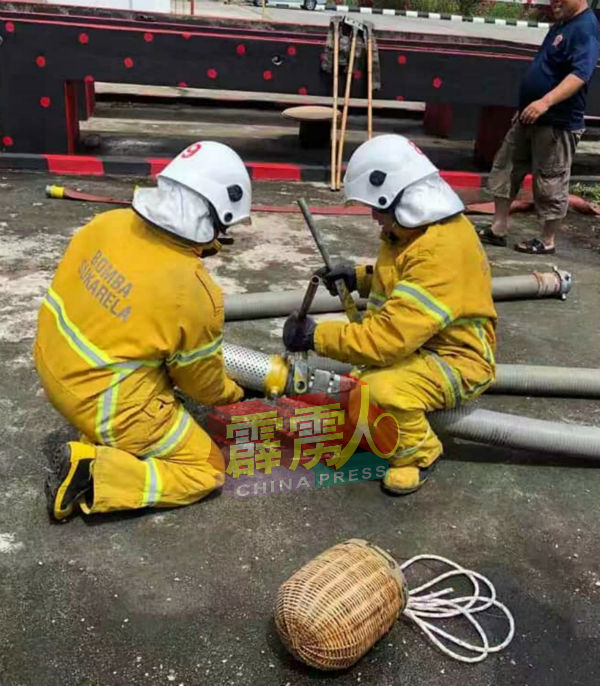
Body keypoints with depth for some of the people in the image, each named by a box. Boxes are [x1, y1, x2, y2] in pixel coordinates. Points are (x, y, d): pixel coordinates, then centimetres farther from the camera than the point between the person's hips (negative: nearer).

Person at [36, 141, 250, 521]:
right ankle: (91, 475, -6)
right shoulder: (196, 293, -24)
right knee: (207, 471, 8)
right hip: (108, 406, -7)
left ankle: (104, 438, 21)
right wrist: (238, 392, 14)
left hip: (54, 370, 7)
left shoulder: (108, 222, -10)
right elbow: (204, 384, -7)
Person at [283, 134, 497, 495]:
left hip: (457, 358, -9)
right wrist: (359, 276, 2)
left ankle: (419, 453, -5)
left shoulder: (440, 252, -32)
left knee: (382, 389, -33)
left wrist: (316, 336, -25)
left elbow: (389, 338, -34)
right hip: (420, 343, 10)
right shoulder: (424, 227, -1)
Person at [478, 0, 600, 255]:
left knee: (550, 183, -1)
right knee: (505, 169, 12)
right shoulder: (560, 25, 16)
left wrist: (546, 102, -40)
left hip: (557, 122, -10)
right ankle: (498, 229, 20)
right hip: (530, 118, 10)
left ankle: (547, 242, 11)